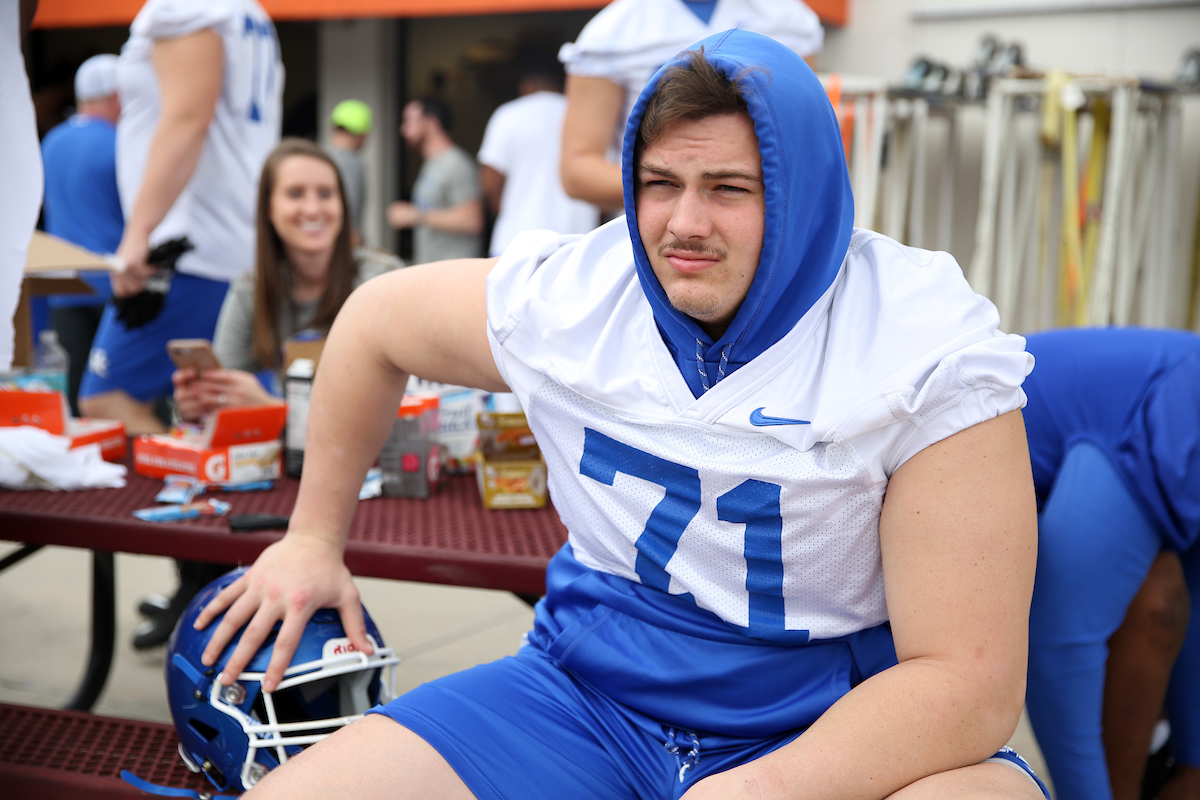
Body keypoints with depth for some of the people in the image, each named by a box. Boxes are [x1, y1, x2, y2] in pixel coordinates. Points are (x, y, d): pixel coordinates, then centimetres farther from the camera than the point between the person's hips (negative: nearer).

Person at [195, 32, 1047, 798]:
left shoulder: (931, 357, -17)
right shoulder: (570, 295, -4)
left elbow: (967, 681, -20)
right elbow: (375, 319, 16)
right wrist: (313, 538, 19)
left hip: (839, 729, -3)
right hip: (591, 692, 4)